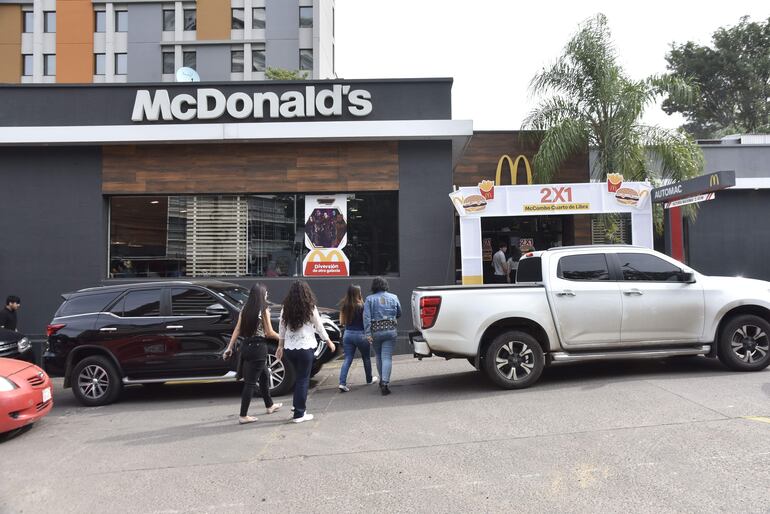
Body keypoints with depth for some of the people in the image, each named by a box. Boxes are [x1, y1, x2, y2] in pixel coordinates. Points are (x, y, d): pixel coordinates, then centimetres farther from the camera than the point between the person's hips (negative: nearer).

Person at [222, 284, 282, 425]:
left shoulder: (245, 309, 7)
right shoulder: (264, 310, -11)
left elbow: (237, 330, 4)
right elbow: (269, 333, -8)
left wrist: (230, 347, 5)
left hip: (246, 346, 7)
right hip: (258, 347, -7)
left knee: (264, 376, 23)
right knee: (250, 382, -2)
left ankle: (269, 405, 37)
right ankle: (243, 416, 1)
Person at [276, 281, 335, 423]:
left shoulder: (285, 309, 1)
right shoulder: (310, 309, -9)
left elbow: (281, 329, 7)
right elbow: (319, 328, 0)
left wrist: (280, 346, 19)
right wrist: (329, 342, 14)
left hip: (289, 349, 4)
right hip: (305, 348, -4)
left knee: (300, 377, 21)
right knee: (303, 379, 3)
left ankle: (299, 406, 25)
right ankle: (299, 414, 6)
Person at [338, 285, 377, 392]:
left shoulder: (344, 306, -2)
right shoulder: (361, 306, -17)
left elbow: (341, 322, 6)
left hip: (347, 334, 4)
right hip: (360, 334, -4)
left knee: (347, 359, 6)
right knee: (366, 358, 17)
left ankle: (342, 382, -8)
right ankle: (369, 379, 34)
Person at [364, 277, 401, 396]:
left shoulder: (369, 299, 0)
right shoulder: (393, 297, 6)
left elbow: (366, 317, -8)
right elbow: (399, 314, 16)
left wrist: (368, 334, -10)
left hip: (375, 331, 0)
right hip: (390, 330, 0)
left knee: (379, 356, 16)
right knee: (387, 357, -2)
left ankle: (383, 380, 26)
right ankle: (385, 382, -15)